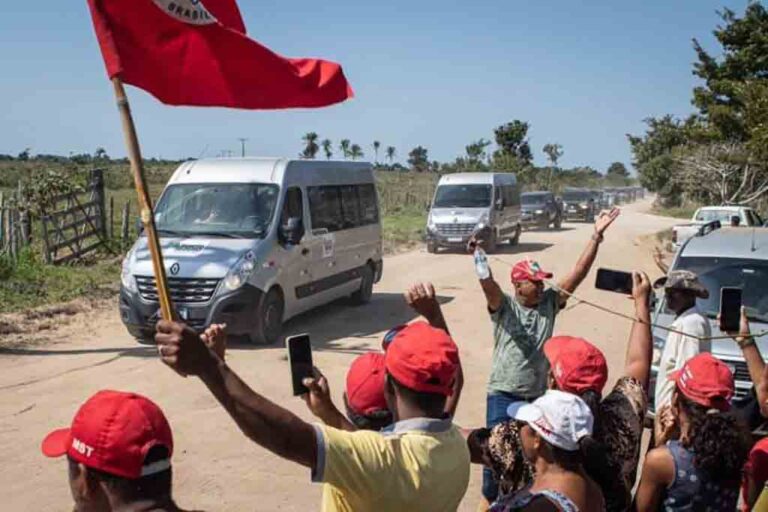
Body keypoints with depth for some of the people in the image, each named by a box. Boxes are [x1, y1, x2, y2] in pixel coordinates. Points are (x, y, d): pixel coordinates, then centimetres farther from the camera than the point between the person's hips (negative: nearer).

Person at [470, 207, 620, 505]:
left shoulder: (549, 304, 2)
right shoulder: (503, 307, -9)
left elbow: (579, 273, -3)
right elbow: (488, 283, -28)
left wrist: (597, 236, -10)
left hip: (539, 394, 4)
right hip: (504, 394, -4)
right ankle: (490, 498, 25)